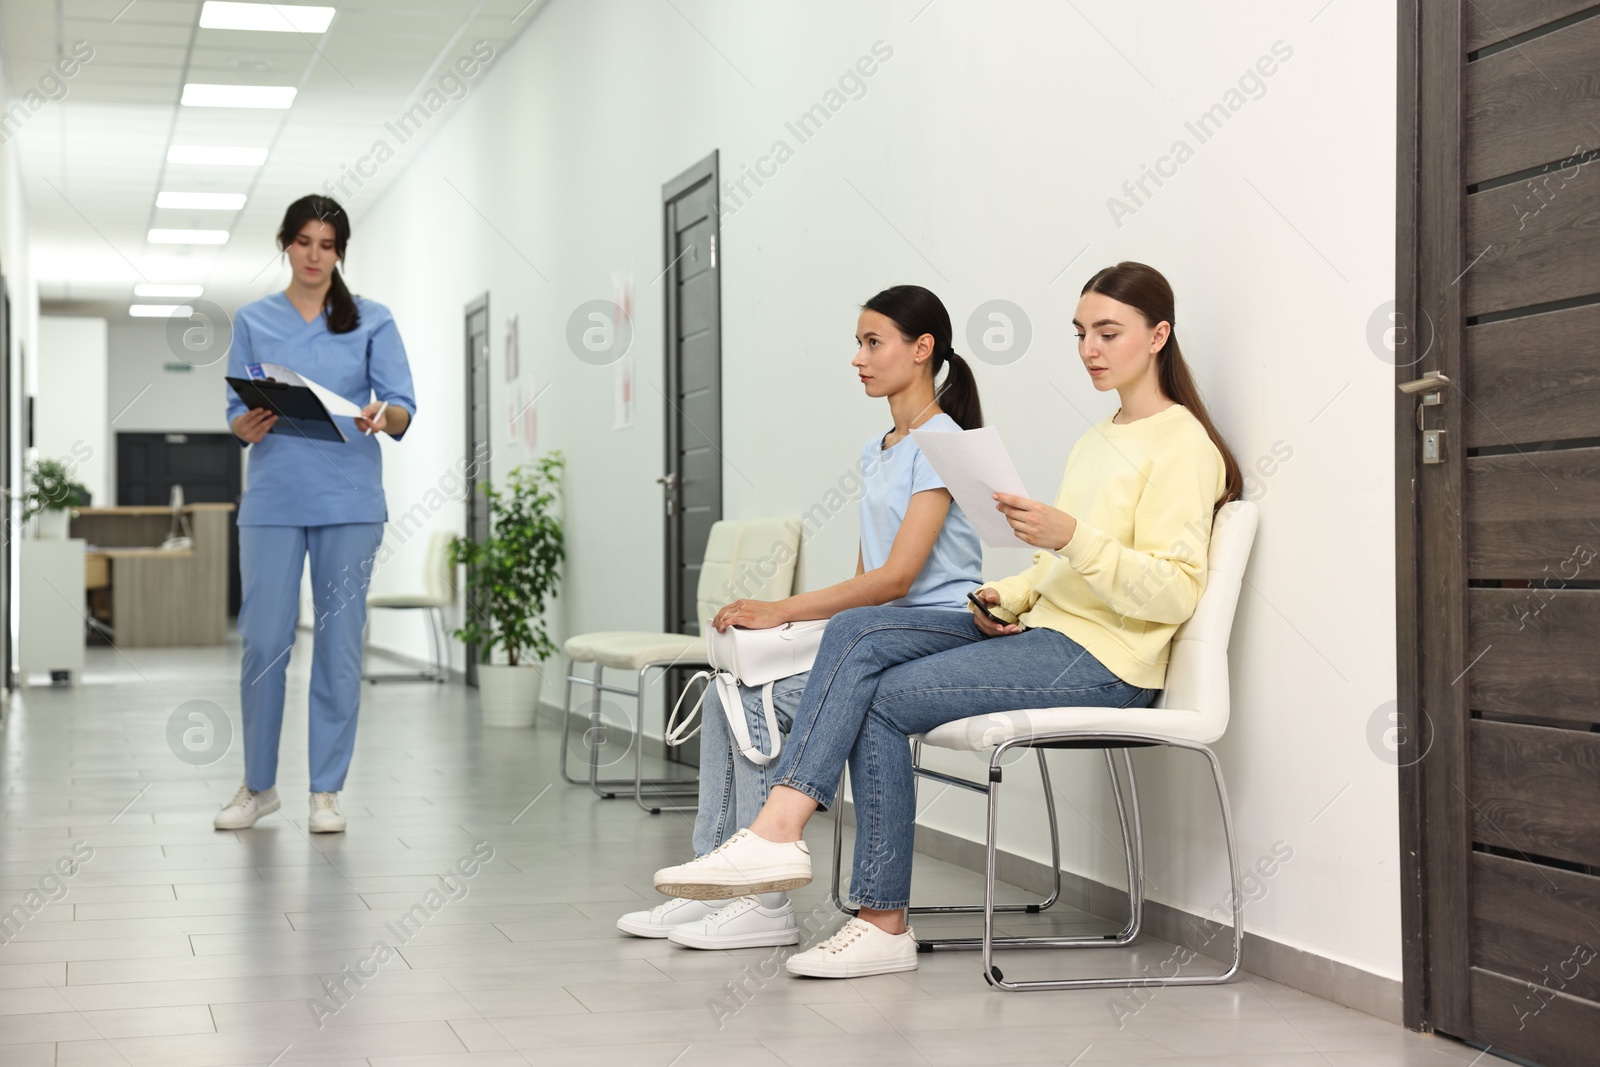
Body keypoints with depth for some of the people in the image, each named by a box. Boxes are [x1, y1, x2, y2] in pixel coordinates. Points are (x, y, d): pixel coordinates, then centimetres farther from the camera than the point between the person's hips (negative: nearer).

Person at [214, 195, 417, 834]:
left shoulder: (372, 321, 4)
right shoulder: (253, 322, 8)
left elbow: (403, 409, -3)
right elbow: (236, 413, 6)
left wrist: (382, 416, -26)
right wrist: (247, 425, -17)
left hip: (350, 500, -1)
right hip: (274, 500, 1)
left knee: (339, 643, 1)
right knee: (264, 641, -1)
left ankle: (326, 791, 11)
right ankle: (259, 785, 16)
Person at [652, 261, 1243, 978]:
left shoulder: (1183, 445, -8)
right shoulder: (1098, 441, 21)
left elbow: (1174, 594, -17)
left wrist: (1069, 537, -28)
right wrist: (1007, 596, 4)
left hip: (1105, 659, -9)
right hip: (1046, 628, 9)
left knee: (884, 700, -16)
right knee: (856, 633, -12)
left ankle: (885, 925, -13)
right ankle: (777, 829, -23)